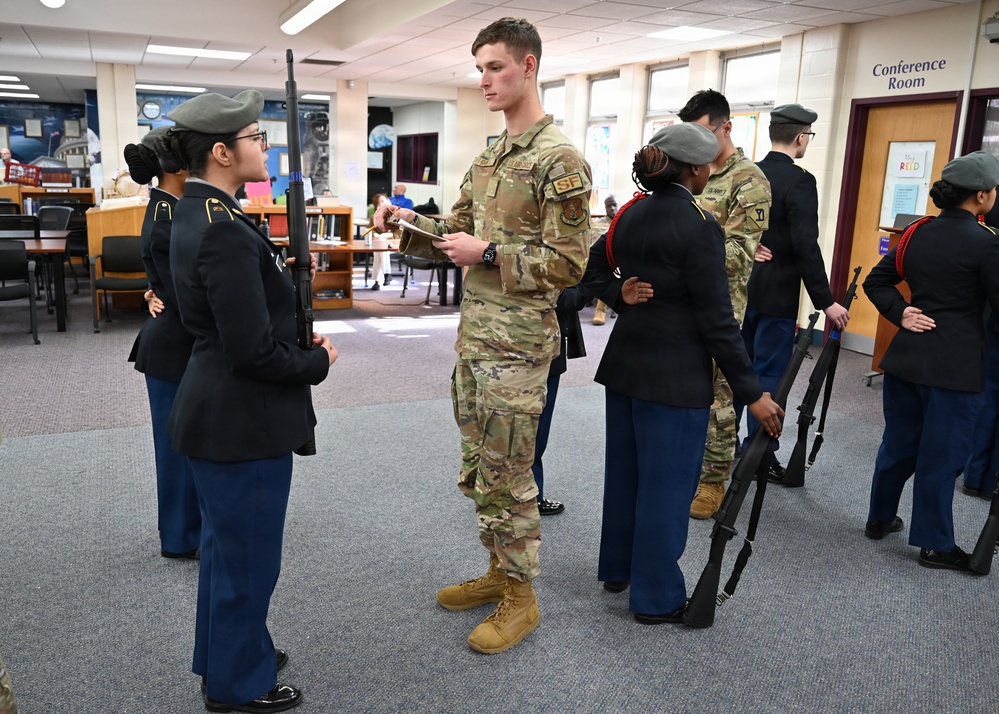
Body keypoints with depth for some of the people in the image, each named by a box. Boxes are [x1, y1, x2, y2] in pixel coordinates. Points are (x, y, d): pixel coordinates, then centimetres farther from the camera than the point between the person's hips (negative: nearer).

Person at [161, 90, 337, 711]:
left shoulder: (195, 213, 6)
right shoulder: (225, 232, -25)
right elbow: (254, 353, -25)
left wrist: (289, 305, 2)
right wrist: (319, 362, -9)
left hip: (215, 413, 10)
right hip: (244, 421, -10)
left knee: (226, 545, 25)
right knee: (248, 556, 9)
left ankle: (224, 656, 45)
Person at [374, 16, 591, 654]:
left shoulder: (559, 159, -13)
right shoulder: (488, 158, 14)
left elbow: (568, 264, -16)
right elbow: (458, 230, 18)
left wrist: (488, 254, -18)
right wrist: (410, 223, 0)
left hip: (517, 344, -9)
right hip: (474, 336, 9)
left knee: (508, 477, 2)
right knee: (478, 468, 17)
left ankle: (521, 598, 20)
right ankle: (498, 571, 35)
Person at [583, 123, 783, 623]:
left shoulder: (630, 214, 5)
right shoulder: (699, 227, -16)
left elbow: (591, 273, 10)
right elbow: (717, 321, -18)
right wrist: (752, 393, -14)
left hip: (624, 364, 8)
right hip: (675, 375, -7)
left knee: (624, 469, 19)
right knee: (666, 483, 4)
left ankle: (617, 568, 37)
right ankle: (657, 597, 18)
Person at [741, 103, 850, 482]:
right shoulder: (800, 180, -14)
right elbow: (805, 247, -20)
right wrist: (825, 301, -15)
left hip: (742, 289, 7)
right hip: (776, 294, -7)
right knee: (769, 375, 0)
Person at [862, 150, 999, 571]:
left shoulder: (918, 232, 6)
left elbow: (876, 282, 9)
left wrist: (901, 314, 2)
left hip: (906, 357, 6)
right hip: (954, 367, -6)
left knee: (899, 442, 19)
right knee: (941, 454, 4)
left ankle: (880, 518, 32)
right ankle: (935, 544, 17)